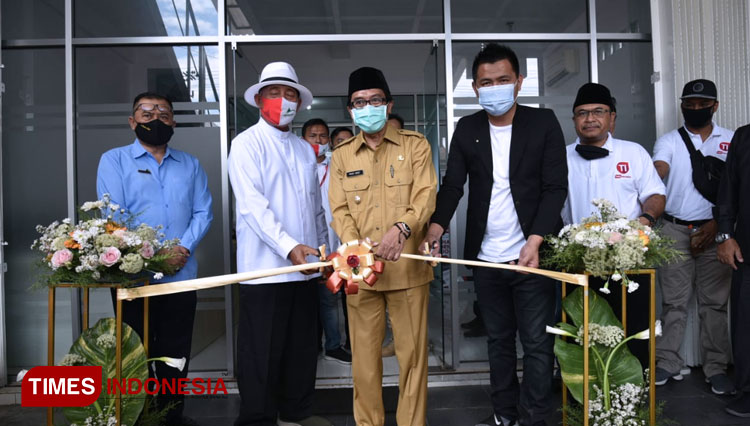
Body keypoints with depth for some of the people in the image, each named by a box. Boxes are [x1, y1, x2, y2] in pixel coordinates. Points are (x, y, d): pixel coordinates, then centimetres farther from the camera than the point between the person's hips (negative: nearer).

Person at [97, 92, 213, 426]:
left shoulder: (190, 164, 12)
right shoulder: (114, 160, 2)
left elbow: (203, 212, 4)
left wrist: (183, 247, -14)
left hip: (182, 276, 3)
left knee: (175, 355, 12)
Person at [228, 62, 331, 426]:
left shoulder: (305, 149, 15)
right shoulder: (247, 143, -4)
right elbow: (252, 204, -16)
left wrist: (322, 251, 15)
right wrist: (288, 247, -25)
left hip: (305, 266, 6)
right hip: (265, 266, -6)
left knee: (302, 345, 14)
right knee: (262, 351, 3)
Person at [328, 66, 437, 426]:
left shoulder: (415, 145, 6)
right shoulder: (341, 155, 13)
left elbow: (425, 196, -5)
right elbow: (340, 210, 4)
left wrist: (402, 228, -25)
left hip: (408, 267, -2)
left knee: (412, 353, 5)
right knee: (364, 354, 9)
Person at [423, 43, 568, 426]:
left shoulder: (543, 123, -2)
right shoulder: (466, 130, 5)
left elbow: (556, 187, -7)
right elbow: (452, 185, 0)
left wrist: (535, 241, -19)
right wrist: (435, 228, -19)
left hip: (532, 255, -3)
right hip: (486, 258, 3)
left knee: (536, 343, 3)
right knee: (498, 340, 15)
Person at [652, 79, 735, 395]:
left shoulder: (732, 141, 8)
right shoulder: (669, 141, 6)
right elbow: (658, 170, -13)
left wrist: (716, 225, -6)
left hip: (713, 230, 1)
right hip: (675, 230, 0)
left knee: (714, 302, 5)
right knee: (674, 301, 4)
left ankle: (716, 367, 14)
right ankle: (668, 363, 12)